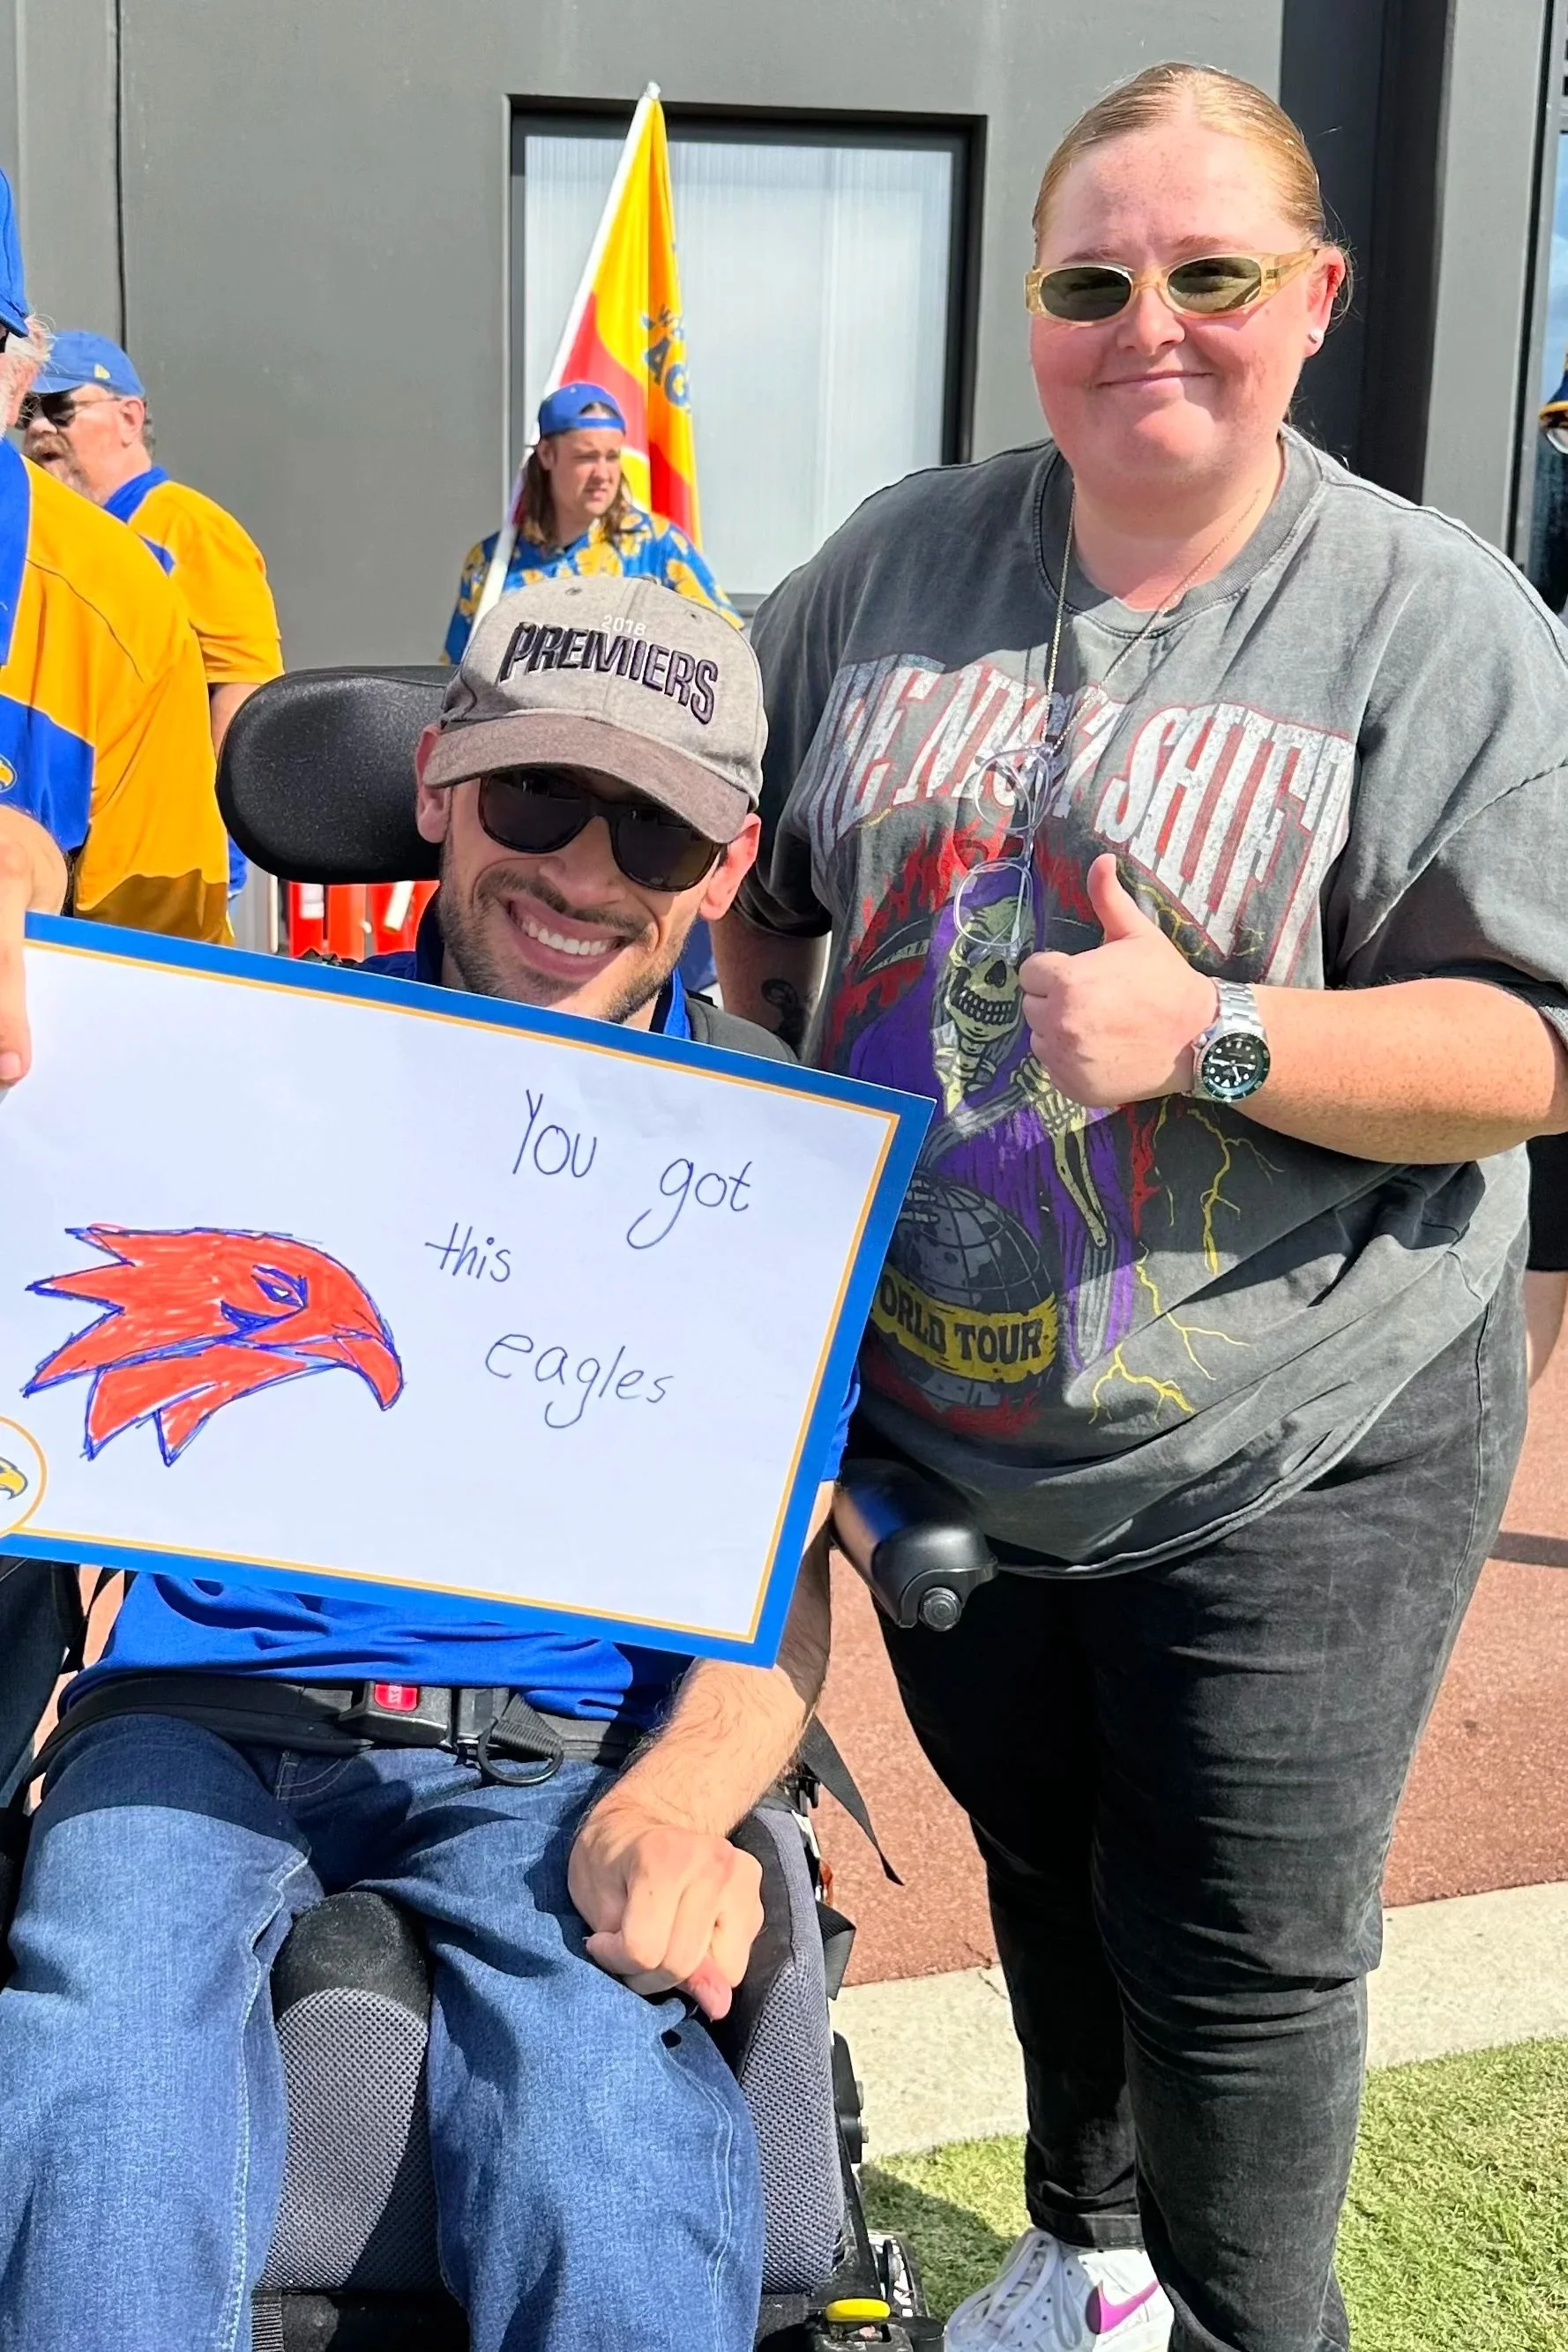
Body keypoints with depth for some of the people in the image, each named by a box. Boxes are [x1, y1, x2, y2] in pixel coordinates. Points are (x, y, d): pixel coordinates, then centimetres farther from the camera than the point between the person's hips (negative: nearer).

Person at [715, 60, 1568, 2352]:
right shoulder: (900, 561, 3)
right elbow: (754, 882, 14)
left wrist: (1211, 1034, -27)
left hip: (1291, 1458, -4)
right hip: (937, 1422, 5)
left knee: (1236, 1956, 6)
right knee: (1042, 1871, 23)